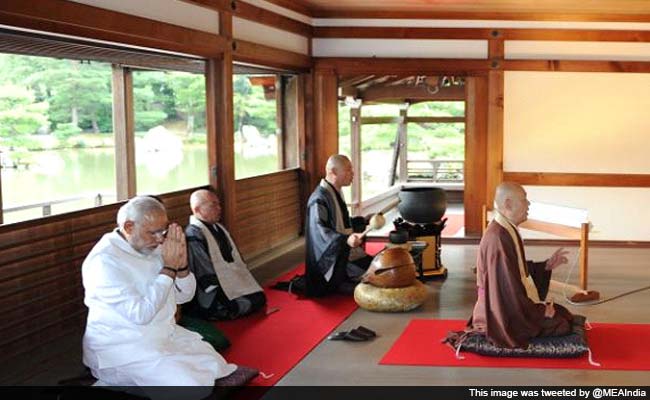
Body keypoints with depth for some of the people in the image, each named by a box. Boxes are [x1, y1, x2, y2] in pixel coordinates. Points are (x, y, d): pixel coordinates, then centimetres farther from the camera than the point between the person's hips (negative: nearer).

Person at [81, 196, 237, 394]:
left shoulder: (152, 247, 5)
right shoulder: (104, 260, -19)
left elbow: (183, 296, 10)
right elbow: (141, 314, -24)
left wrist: (181, 264, -10)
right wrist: (169, 268, -21)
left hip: (165, 335, 8)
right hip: (123, 348, -8)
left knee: (218, 368, -4)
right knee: (192, 385, -23)